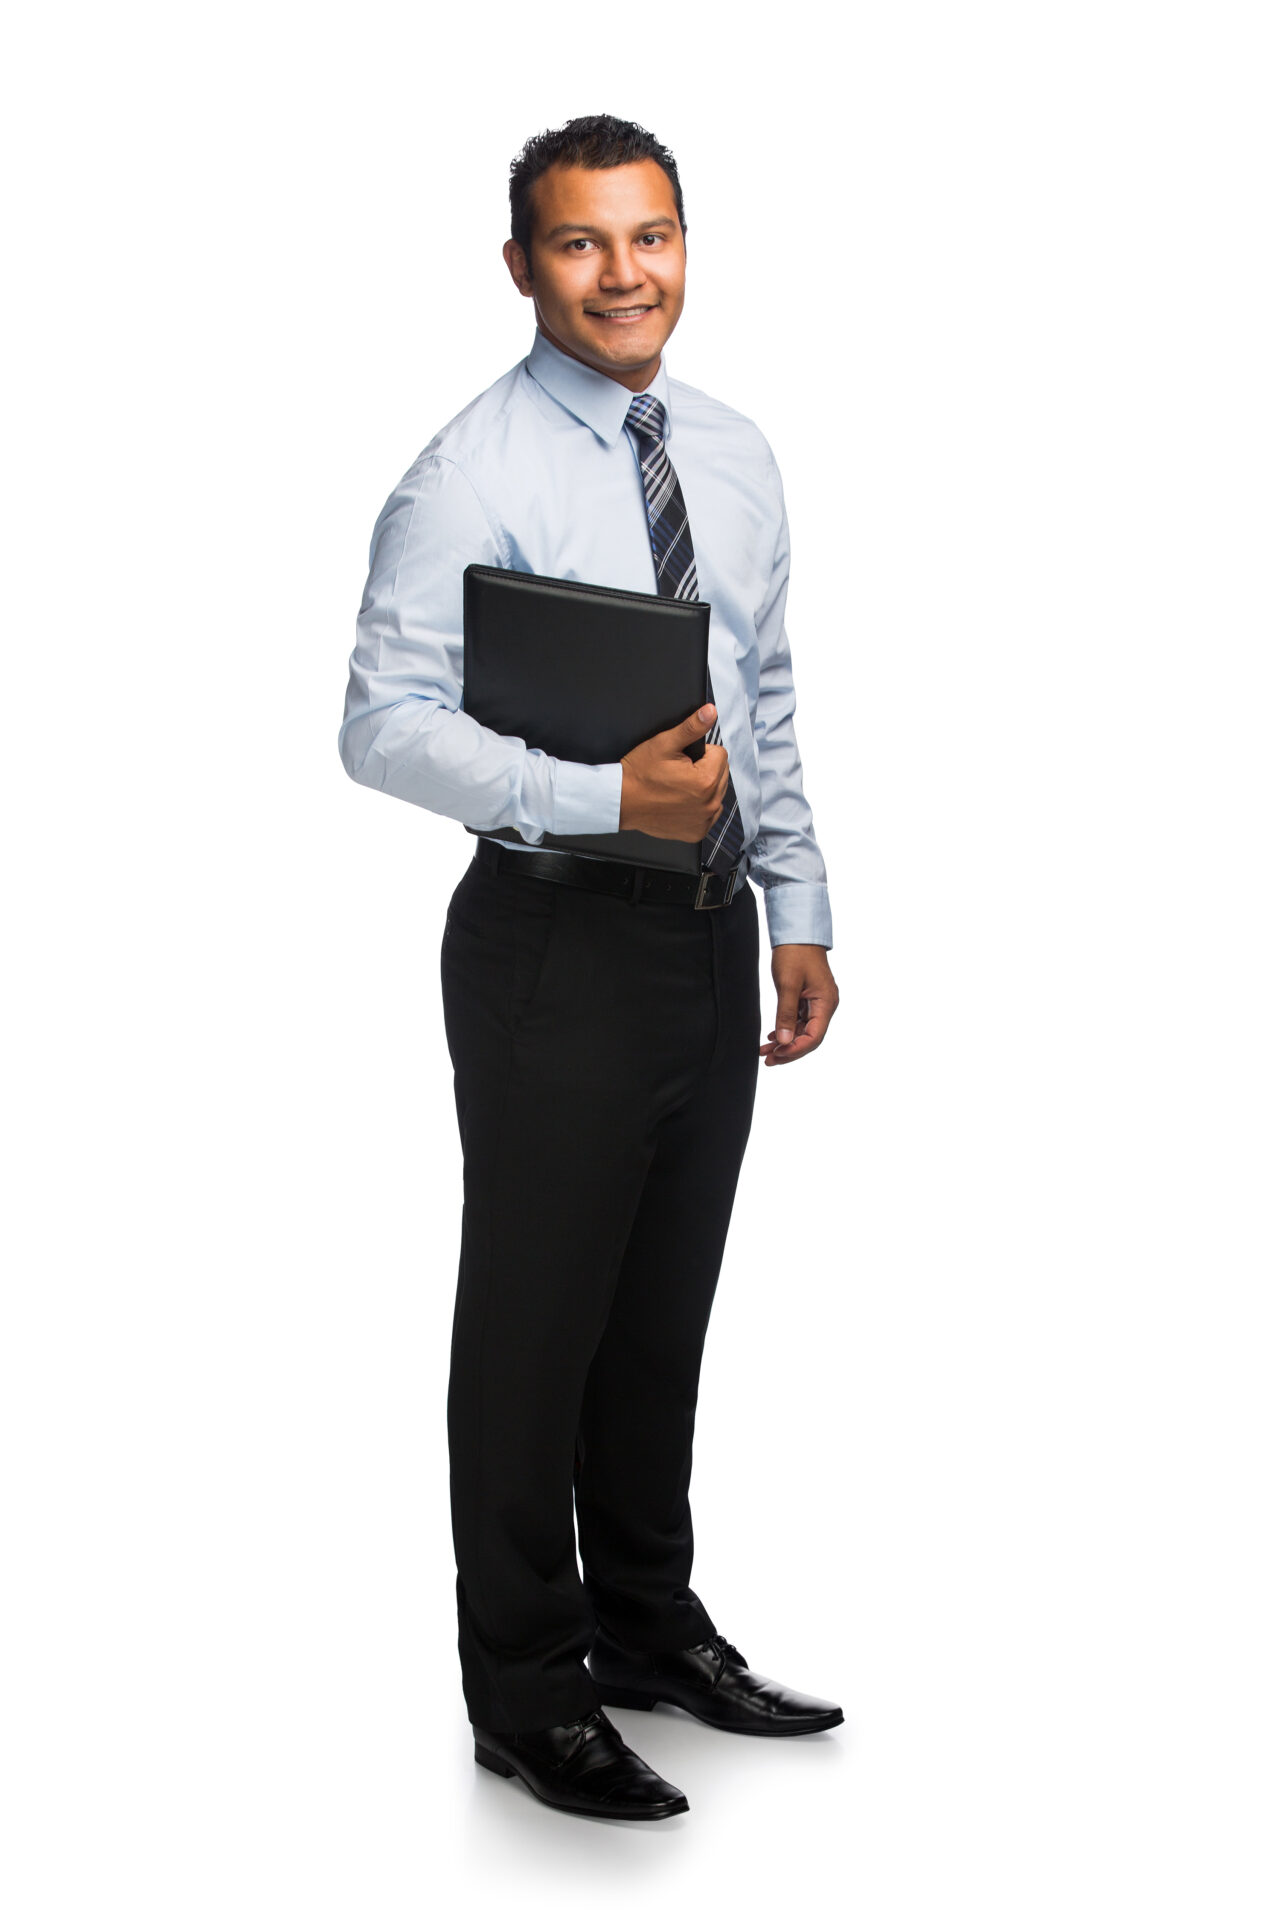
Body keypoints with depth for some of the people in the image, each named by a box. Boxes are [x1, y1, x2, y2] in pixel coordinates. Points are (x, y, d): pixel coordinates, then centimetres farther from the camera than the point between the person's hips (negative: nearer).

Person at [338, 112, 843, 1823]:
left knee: (668, 1309, 18)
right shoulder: (472, 478, -13)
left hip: (712, 928, 7)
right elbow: (383, 725, -20)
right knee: (535, 1318, 4)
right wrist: (606, 794, -29)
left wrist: (801, 912, 11)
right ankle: (525, 1693, 20)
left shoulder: (736, 457, 9)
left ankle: (650, 1627, 36)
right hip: (561, 938, -6)